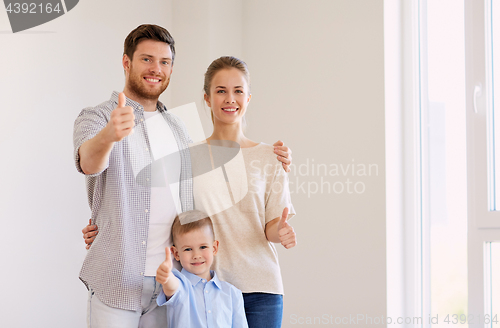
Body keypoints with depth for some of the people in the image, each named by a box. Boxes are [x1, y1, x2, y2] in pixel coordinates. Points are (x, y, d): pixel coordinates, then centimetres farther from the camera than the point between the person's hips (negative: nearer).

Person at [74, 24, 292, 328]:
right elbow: (89, 163, -26)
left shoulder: (176, 127, 15)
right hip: (116, 281, -5)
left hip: (169, 278, 5)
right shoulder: (97, 118, -5)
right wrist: (109, 134, -50)